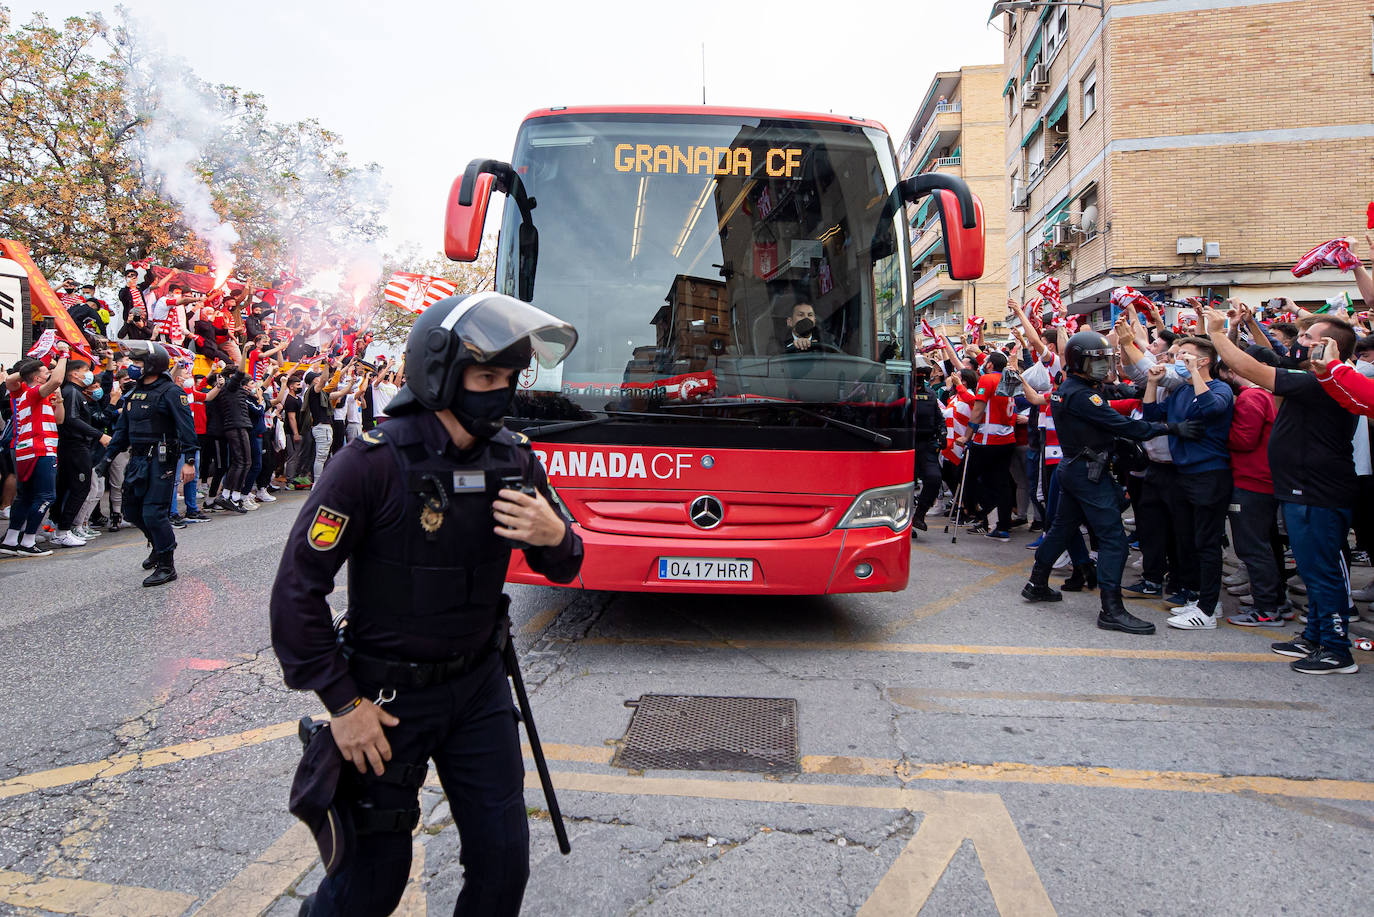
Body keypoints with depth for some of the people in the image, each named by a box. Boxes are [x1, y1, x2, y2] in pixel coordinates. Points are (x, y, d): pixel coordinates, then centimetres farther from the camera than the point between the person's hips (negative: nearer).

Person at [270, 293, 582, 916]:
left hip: (478, 684, 4)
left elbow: (562, 568, 6)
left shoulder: (514, 459, -4)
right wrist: (342, 703, -15)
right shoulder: (375, 462, -20)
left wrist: (554, 535, -18)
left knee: (503, 862, 8)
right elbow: (297, 587, -16)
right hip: (388, 695, -4)